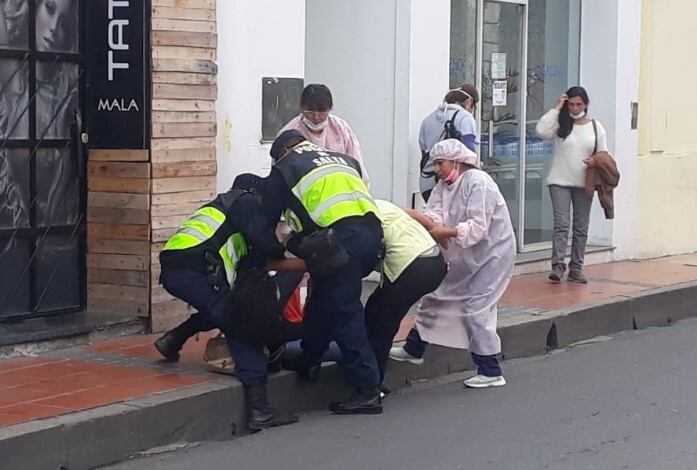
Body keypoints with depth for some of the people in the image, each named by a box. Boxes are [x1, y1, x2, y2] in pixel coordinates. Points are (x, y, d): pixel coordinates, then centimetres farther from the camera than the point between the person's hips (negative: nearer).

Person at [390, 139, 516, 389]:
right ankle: (414, 349, 28)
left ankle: (490, 372, -7)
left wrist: (445, 232, -31)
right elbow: (434, 217, -11)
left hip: (492, 253, -9)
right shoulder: (444, 185, 4)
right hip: (465, 256, 9)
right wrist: (414, 216, -31)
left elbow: (478, 227, -29)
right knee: (436, 295, 13)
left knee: (476, 308, -13)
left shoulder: (478, 182, -22)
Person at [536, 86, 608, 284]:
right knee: (561, 224, -12)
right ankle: (558, 265, -16)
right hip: (560, 182, -3)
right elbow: (541, 130, -20)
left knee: (581, 227, 7)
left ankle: (576, 268, 13)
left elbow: (603, 154, 9)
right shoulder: (560, 123, -1)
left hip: (584, 184, 3)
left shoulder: (596, 127, 6)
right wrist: (556, 109, -14)